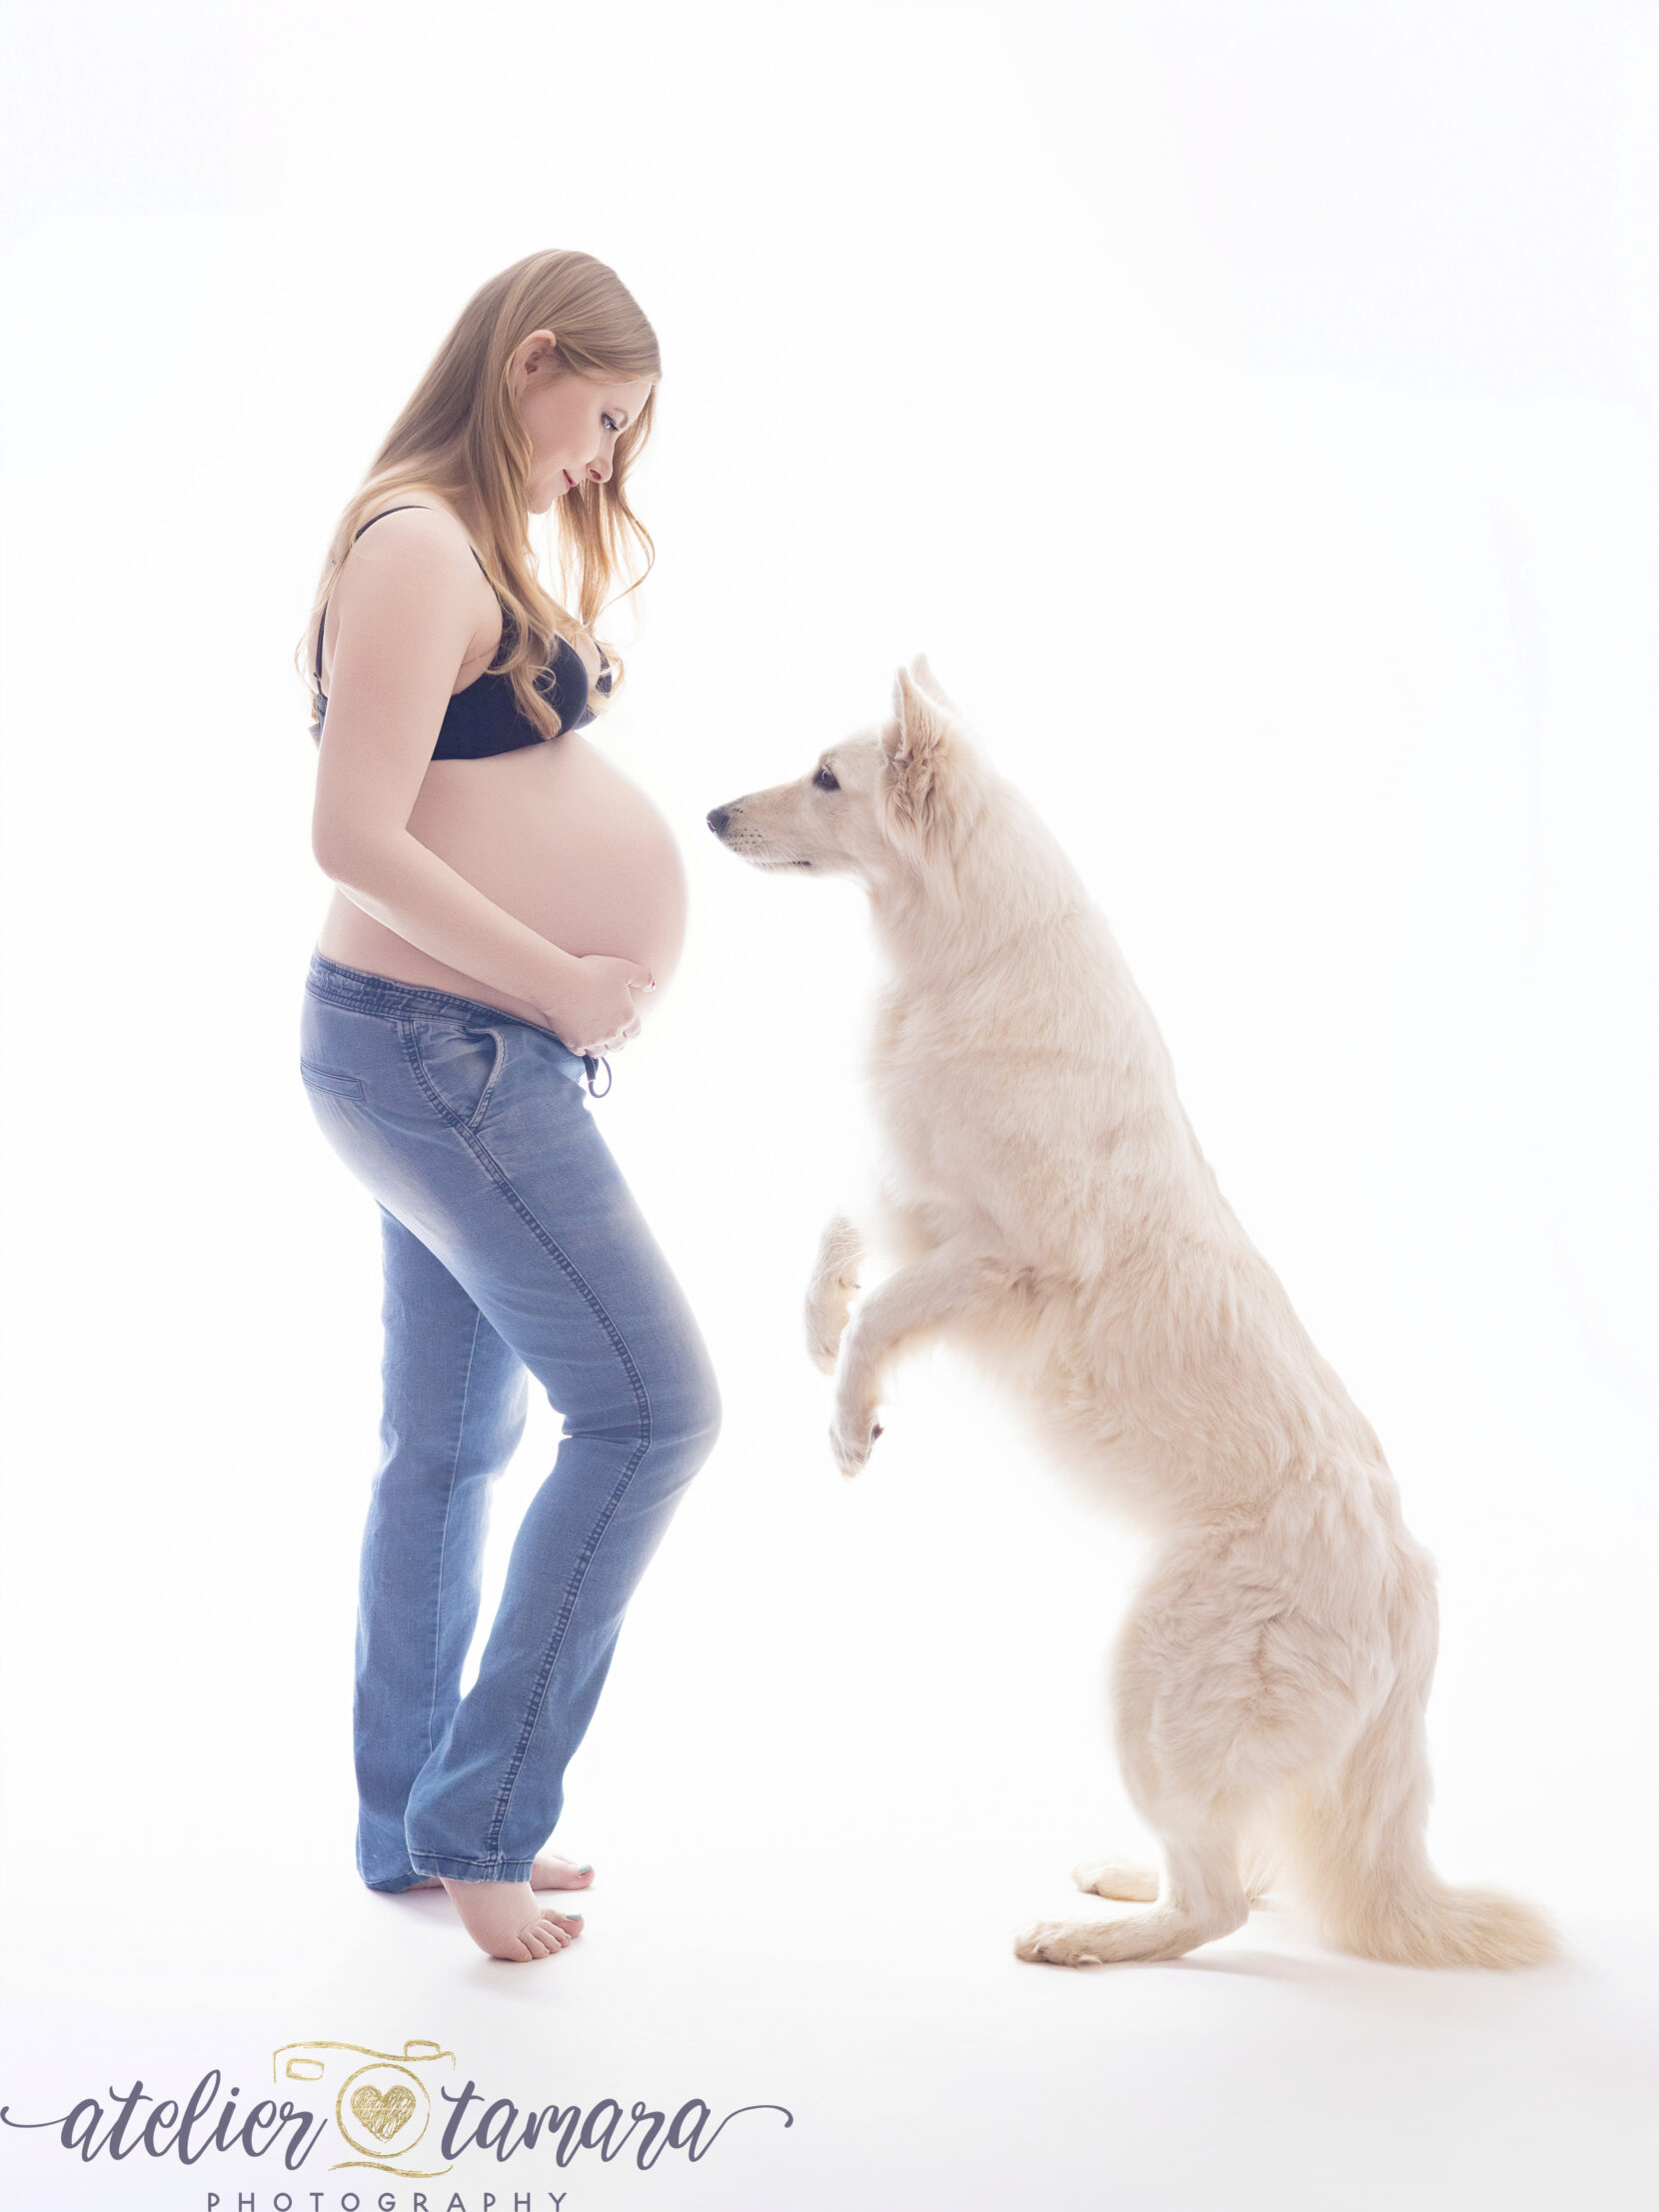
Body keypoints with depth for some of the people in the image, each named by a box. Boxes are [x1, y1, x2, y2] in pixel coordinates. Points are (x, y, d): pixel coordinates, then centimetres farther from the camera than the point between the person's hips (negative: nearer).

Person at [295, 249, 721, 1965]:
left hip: (467, 1053, 11)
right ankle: (478, 1817, 2)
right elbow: (354, 837, -23)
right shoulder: (421, 544, -15)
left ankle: (410, 1824, 26)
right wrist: (562, 987, -18)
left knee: (448, 1443, 14)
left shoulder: (477, 544, 17)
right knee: (647, 1407, -8)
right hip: (441, 1050, -11)